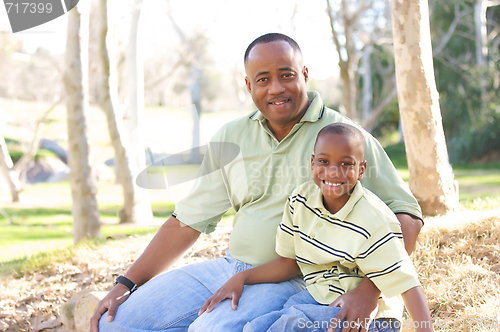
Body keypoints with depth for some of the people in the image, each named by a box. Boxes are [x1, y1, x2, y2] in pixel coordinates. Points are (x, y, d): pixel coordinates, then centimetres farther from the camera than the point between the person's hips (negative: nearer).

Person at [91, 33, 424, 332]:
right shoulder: (230, 138, 8)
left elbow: (406, 216, -9)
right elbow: (189, 220, 12)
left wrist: (369, 290, -24)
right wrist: (126, 283, 6)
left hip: (292, 282, -5)